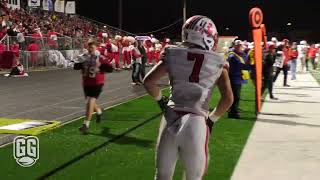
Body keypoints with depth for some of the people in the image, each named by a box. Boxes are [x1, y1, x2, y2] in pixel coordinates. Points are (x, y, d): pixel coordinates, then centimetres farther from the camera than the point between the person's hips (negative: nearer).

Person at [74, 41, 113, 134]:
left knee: (90, 102, -15)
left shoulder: (100, 58, -10)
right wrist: (80, 63, -18)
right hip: (86, 84, 6)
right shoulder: (84, 58, 3)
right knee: (90, 102, 19)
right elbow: (76, 67, 2)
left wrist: (100, 65, -25)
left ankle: (86, 124, -11)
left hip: (97, 84, -6)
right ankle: (99, 112, 52)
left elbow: (110, 69, -14)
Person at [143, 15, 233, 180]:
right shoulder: (217, 63, 3)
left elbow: (148, 81, 2)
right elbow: (228, 99, -1)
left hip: (171, 120, 2)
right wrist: (211, 119, 13)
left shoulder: (173, 55, 5)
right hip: (196, 123, -1)